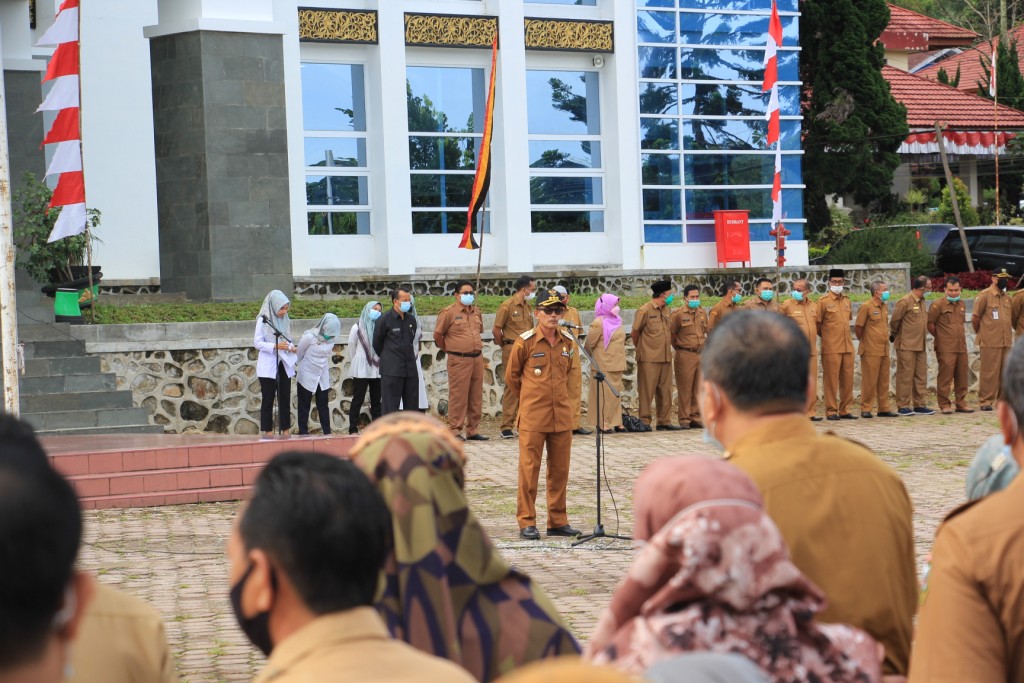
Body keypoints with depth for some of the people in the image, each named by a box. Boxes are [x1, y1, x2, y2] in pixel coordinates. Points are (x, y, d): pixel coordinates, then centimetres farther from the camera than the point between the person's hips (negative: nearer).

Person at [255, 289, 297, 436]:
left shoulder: (285, 320, 7)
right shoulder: (263, 320, -7)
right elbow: (257, 343, -10)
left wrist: (291, 347, -5)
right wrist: (275, 346, -22)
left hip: (284, 365, 5)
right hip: (268, 366, -5)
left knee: (285, 399, 5)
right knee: (268, 399, 1)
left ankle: (285, 432, 10)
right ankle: (268, 432, 5)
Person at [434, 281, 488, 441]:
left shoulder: (477, 313, 12)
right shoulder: (449, 313, -7)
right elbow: (438, 334, -2)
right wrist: (449, 349, 8)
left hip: (477, 358, 6)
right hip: (459, 360, -6)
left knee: (476, 396, 8)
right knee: (458, 396, -5)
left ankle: (473, 430, 16)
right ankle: (455, 430, 0)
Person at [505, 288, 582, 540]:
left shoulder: (568, 342, 6)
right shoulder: (525, 342, -7)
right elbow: (511, 376, 4)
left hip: (562, 416, 4)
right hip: (533, 418, -4)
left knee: (560, 469, 9)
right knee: (529, 470, -1)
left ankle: (558, 521, 18)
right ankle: (526, 522, 5)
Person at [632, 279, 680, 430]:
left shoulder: (666, 310, 12)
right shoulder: (644, 310, -9)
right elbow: (634, 333, -2)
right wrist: (641, 349, 9)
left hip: (666, 357, 7)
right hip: (649, 359, -7)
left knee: (665, 391, 9)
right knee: (647, 391, -1)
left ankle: (664, 421, 15)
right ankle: (644, 421, 4)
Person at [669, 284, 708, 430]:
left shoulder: (703, 313, 10)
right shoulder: (678, 314, -6)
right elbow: (670, 333, 0)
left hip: (701, 354, 5)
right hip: (685, 355, -5)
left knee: (698, 388, 7)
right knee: (685, 389, -3)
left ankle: (695, 418, 13)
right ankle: (684, 420, 0)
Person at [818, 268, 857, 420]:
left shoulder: (847, 301, 12)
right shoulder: (823, 301, -5)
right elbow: (817, 324, -2)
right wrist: (827, 336, 7)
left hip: (848, 347, 6)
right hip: (831, 349, -6)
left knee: (847, 380, 7)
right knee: (831, 380, -2)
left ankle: (845, 410, 14)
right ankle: (831, 411, 3)